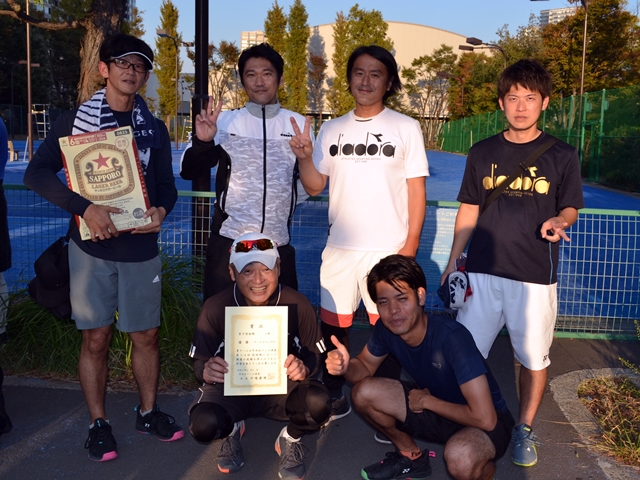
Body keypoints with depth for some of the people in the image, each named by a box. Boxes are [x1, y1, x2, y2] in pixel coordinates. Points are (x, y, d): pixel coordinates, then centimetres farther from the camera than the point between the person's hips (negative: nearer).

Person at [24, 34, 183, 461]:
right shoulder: (76, 120, 0)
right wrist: (84, 208, -21)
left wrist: (161, 210, -11)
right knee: (96, 338, 4)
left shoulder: (154, 129, 9)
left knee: (146, 334, 9)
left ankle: (148, 412, 28)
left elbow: (167, 184, 11)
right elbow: (36, 173, -8)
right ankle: (98, 422, 20)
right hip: (92, 246, -2)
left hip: (141, 247, 3)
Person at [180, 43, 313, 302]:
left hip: (278, 243, 1)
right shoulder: (225, 122, 2)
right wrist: (203, 142, -19)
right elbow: (190, 172, -2)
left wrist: (285, 203, 0)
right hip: (228, 240, -1)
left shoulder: (299, 124, 5)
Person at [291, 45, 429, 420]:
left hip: (388, 248, -3)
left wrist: (411, 245, -7)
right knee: (334, 323, 10)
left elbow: (417, 190, 0)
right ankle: (335, 396, 27)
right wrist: (304, 157, -10)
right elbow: (315, 186, 9)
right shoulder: (332, 130, 10)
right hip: (339, 246, 3)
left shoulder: (406, 128, 1)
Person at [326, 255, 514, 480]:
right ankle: (412, 457, 14)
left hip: (487, 424, -6)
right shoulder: (386, 328, -14)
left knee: (459, 458, -38)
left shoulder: (452, 336, -34)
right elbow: (365, 366, 4)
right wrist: (345, 366, -19)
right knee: (363, 393, -10)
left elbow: (485, 418, -34)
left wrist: (427, 401, -22)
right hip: (435, 408, 6)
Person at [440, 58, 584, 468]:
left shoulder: (561, 156, 0)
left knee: (534, 358, 7)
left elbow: (570, 208, 7)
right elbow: (469, 210, 10)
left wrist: (558, 222, -17)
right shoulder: (483, 153, 5)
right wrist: (453, 262, 7)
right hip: (483, 271, 2)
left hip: (535, 276, -1)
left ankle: (524, 431, 28)